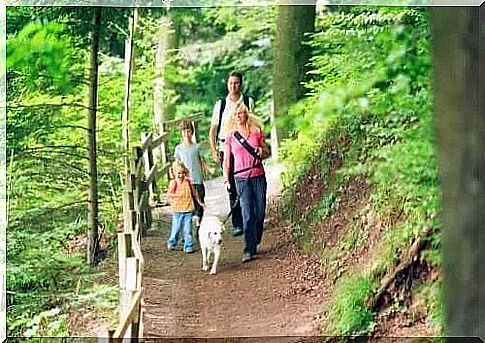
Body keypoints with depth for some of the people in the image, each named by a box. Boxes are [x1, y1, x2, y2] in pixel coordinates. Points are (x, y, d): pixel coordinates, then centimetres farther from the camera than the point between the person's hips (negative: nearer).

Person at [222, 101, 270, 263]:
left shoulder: (257, 131, 7)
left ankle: (254, 244, 23)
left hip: (258, 176, 2)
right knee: (248, 214, -10)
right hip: (241, 178, -2)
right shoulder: (230, 136, 5)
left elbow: (267, 152, 15)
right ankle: (249, 250, -11)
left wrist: (261, 152, -8)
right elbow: (226, 160, 7)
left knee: (260, 212, 4)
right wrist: (226, 178, -3)